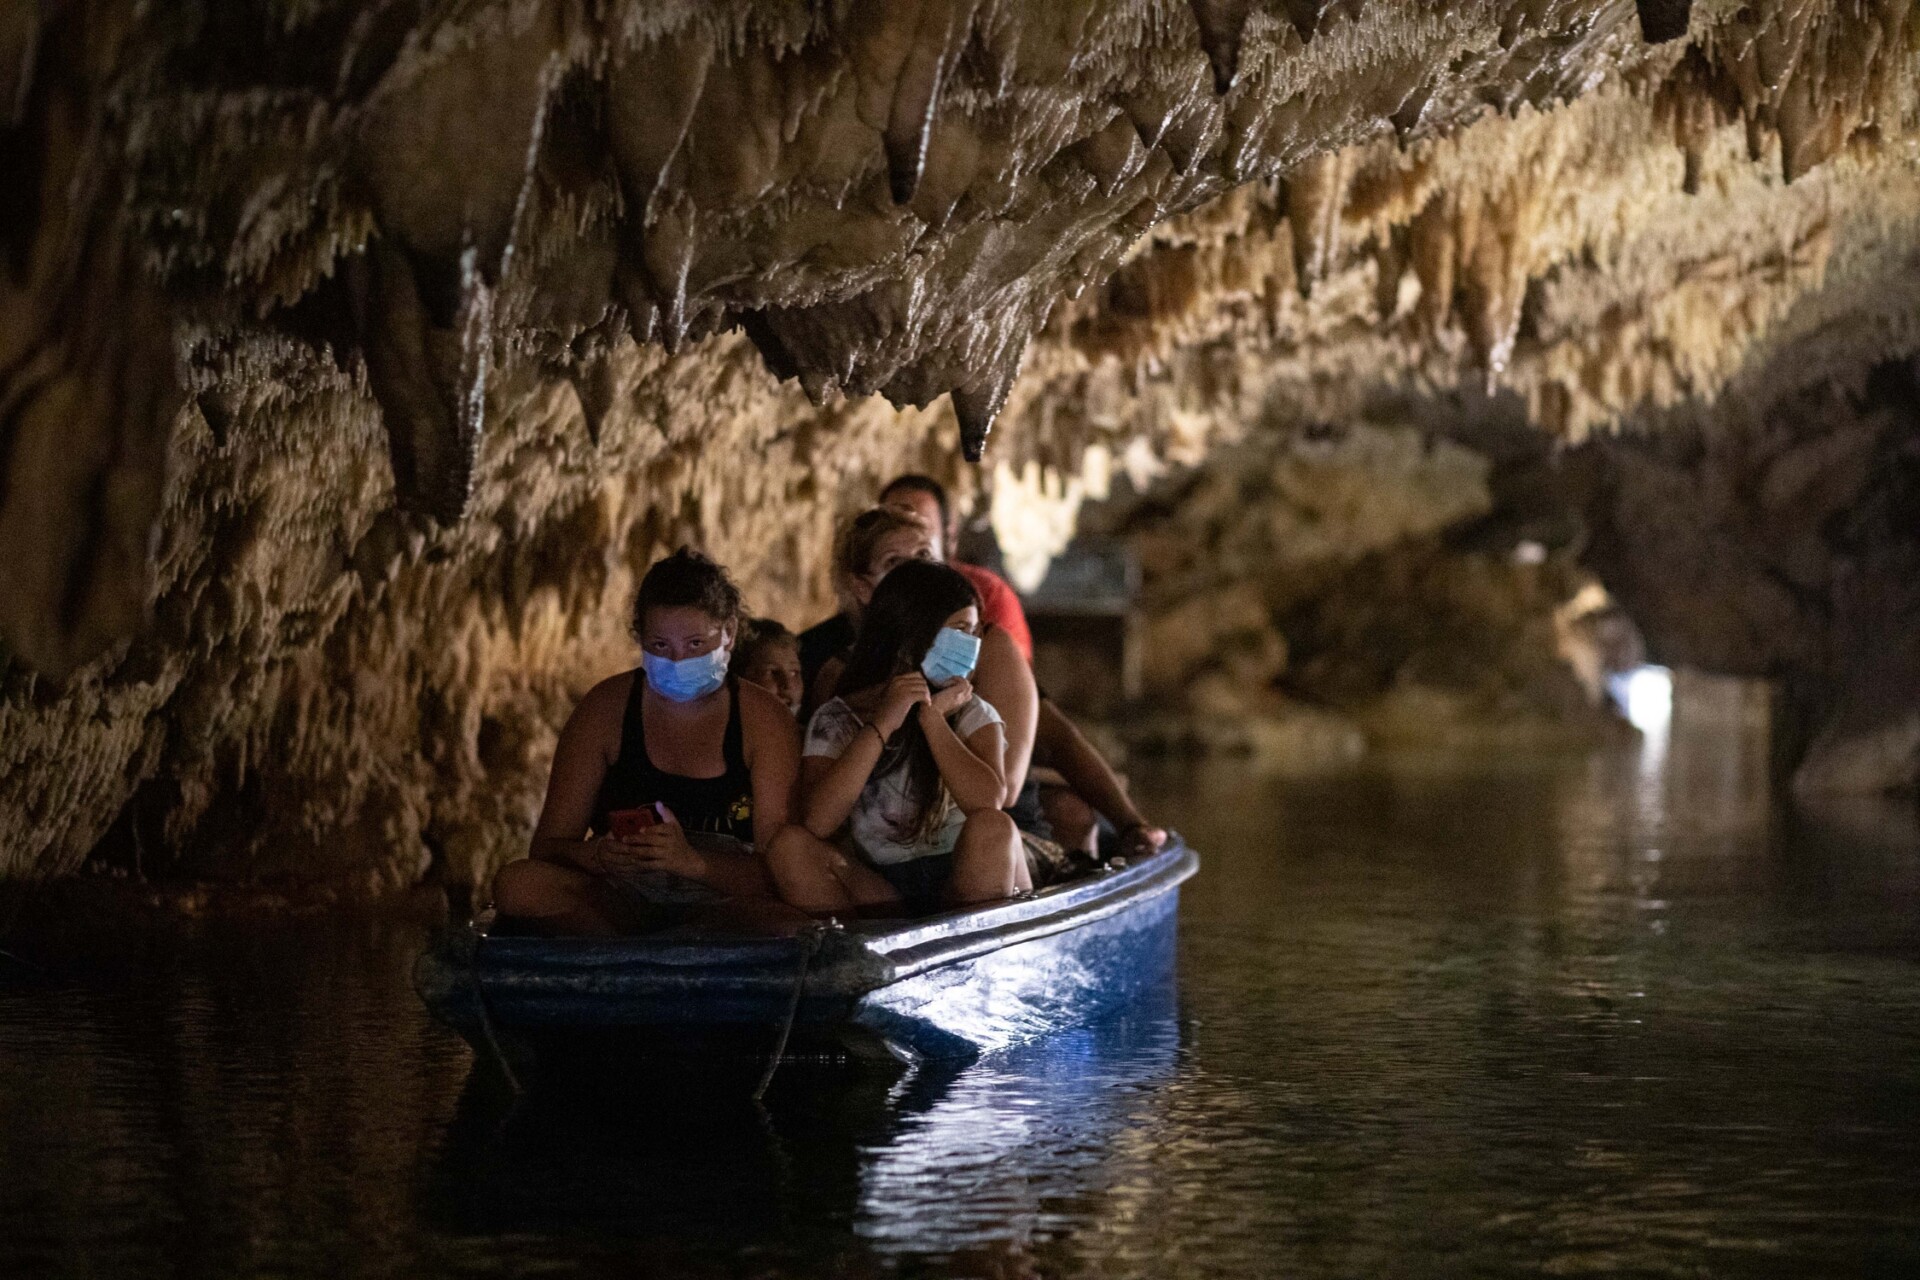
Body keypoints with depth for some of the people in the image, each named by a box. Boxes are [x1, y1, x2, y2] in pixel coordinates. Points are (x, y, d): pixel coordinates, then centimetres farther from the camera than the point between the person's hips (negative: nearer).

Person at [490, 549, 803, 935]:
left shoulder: (764, 718, 0)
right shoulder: (608, 707, 3)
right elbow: (548, 846, 0)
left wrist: (692, 862, -30)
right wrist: (596, 856, -25)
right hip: (622, 899, 2)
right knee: (516, 886, -27)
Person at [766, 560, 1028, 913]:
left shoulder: (972, 714, 7)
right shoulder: (836, 719, 7)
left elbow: (987, 803, -15)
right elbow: (817, 824, -13)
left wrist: (929, 715, -7)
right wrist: (881, 725, -13)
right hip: (879, 890, 1)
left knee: (991, 829, -32)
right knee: (790, 848, -25)